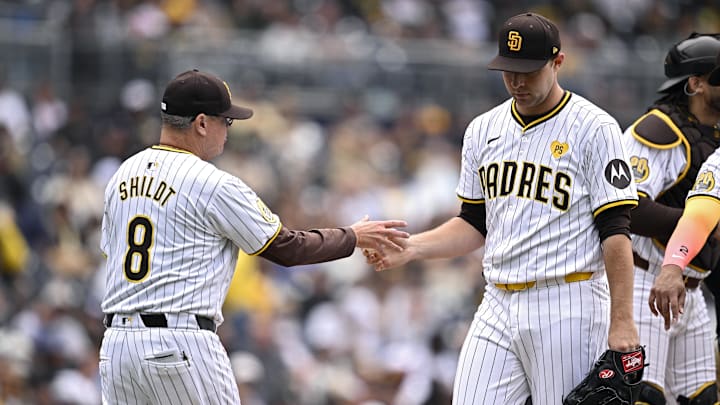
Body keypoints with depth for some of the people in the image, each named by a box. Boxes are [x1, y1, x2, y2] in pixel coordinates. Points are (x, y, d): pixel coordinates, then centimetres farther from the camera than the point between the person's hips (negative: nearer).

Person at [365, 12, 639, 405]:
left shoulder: (593, 129, -5)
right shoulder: (484, 130, 13)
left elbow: (615, 231, -9)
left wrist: (621, 321, -15)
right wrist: (410, 248, 2)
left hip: (566, 307, -6)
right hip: (497, 307, 6)